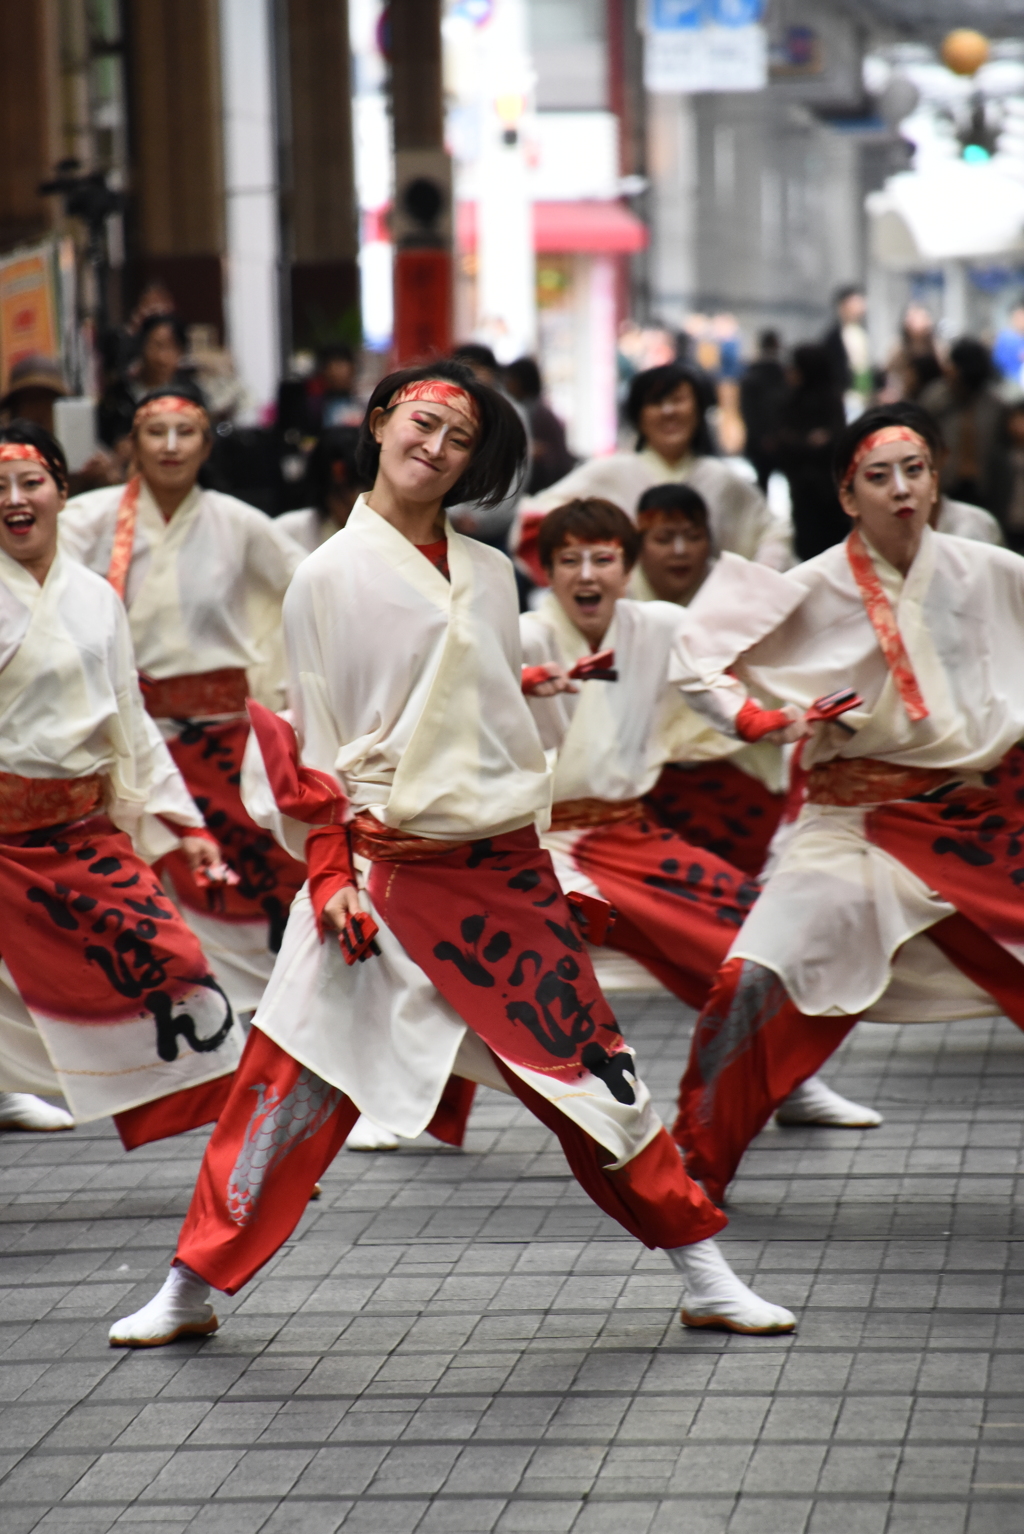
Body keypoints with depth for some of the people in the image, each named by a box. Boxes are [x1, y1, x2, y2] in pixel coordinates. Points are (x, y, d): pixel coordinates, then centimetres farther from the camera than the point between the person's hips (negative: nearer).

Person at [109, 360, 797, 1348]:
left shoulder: (488, 574, 10)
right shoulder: (328, 577, -1)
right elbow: (308, 738, 0)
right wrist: (330, 873, -6)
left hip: (501, 866, 3)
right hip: (382, 867, -3)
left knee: (591, 1067, 5)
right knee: (291, 1079, -4)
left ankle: (706, 1278, 13)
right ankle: (190, 1288, 9)